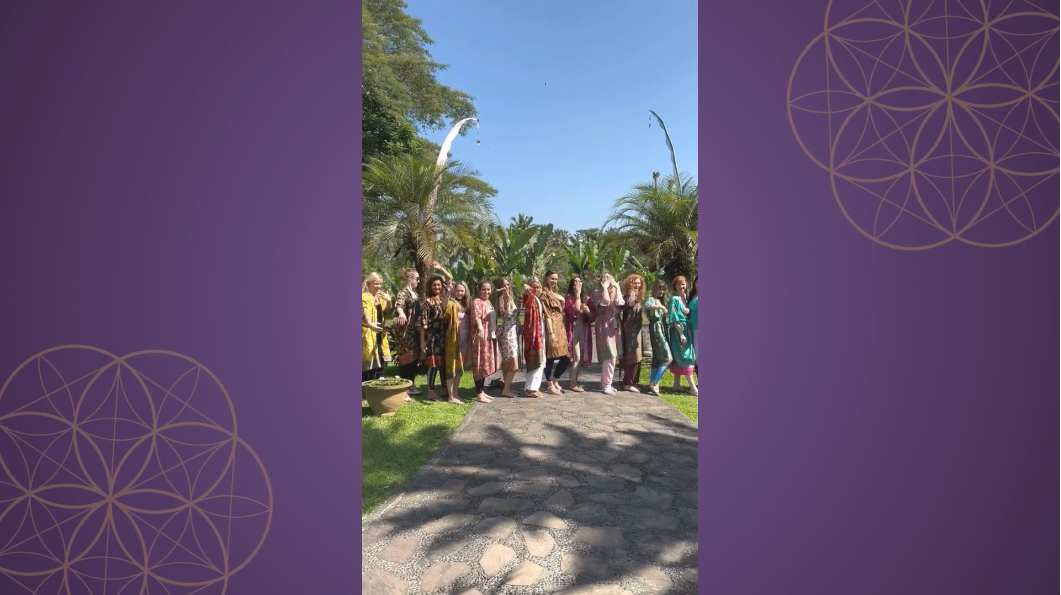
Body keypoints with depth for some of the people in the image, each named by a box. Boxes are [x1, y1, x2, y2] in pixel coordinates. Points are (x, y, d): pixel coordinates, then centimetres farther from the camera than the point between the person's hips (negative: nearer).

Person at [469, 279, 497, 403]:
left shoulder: (488, 302, 15)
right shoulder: (477, 302, -13)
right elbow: (477, 317, -32)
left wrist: (494, 332, 24)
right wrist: (480, 329, -50)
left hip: (489, 336, 9)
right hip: (480, 336, -9)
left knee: (486, 363, 13)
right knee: (480, 364, -4)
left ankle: (482, 391, 22)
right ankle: (479, 393, 2)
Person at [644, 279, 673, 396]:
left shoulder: (661, 301, 22)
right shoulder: (651, 299, -6)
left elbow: (663, 316, 19)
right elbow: (647, 306, -30)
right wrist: (660, 307, -35)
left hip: (662, 328, 9)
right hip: (656, 328, -9)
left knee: (657, 358, 8)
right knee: (667, 358, -13)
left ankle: (652, 384, 12)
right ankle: (654, 383, -12)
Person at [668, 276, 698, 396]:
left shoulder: (685, 298, 13)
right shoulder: (674, 299, -9)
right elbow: (674, 318, -15)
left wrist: (688, 311, -4)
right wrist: (681, 333, -20)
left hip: (687, 330, 8)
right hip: (678, 331, -8)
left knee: (678, 358, 11)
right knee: (686, 358, -11)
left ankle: (677, 384, 17)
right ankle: (693, 388, -12)